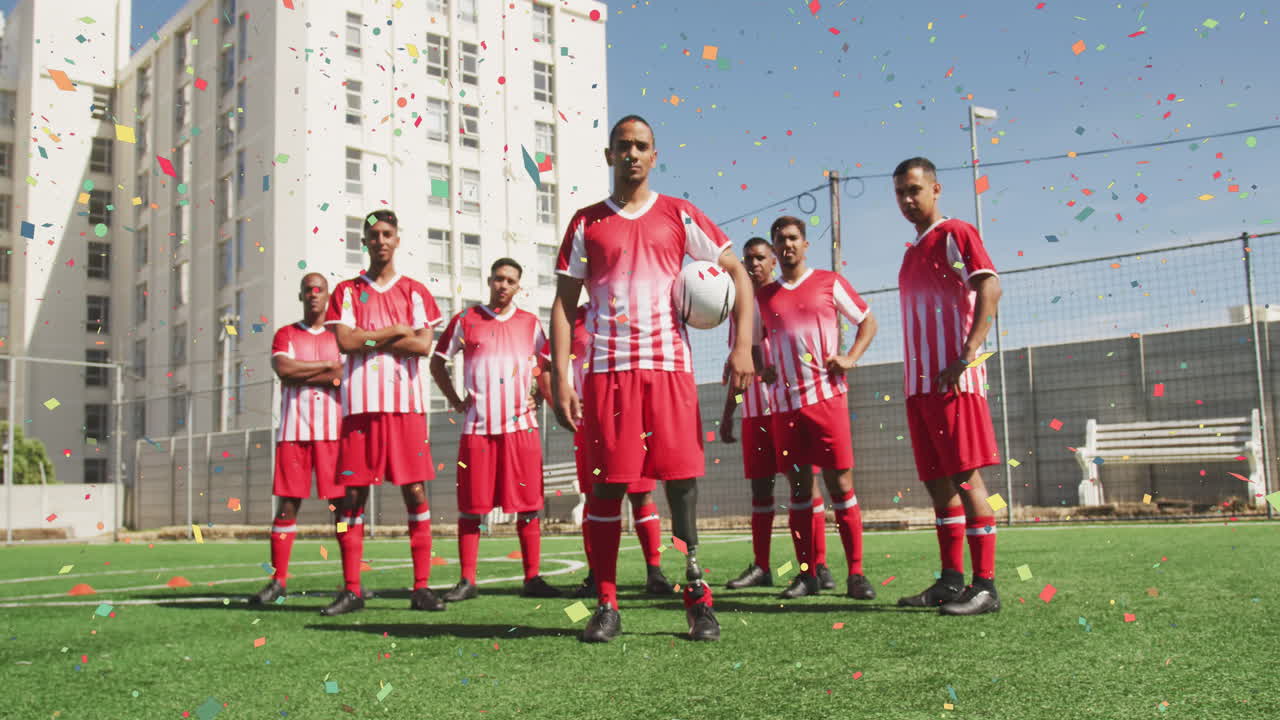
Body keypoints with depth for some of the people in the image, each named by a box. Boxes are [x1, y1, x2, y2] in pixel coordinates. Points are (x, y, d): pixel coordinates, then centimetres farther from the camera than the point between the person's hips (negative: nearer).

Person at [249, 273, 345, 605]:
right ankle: (278, 580, 5)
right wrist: (327, 365, -4)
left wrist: (300, 375, -6)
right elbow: (283, 369, -6)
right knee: (288, 503, 0)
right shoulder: (285, 335, 14)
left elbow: (345, 375, -5)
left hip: (333, 430, -1)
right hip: (294, 430, 1)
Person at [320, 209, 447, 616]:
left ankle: (422, 587, 2)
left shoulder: (414, 291, 11)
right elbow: (345, 341, -3)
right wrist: (397, 331, -4)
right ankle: (351, 590, 7)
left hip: (406, 403, 0)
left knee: (416, 492, -3)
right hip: (360, 403, 1)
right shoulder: (347, 291, 12)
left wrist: (369, 339, -5)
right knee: (353, 494, 0)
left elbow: (424, 345, -3)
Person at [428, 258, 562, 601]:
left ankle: (532, 578, 7)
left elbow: (546, 366, 20)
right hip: (477, 427, -1)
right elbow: (437, 362, 13)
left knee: (528, 506, 0)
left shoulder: (531, 324, 10)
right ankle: (467, 580, 8)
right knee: (470, 507, 1)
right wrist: (456, 401, 5)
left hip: (521, 426, 1)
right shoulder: (465, 320, 6)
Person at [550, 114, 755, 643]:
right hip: (608, 367, 1)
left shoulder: (679, 216, 10)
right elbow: (564, 302, 9)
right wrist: (559, 376, -1)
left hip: (670, 365, 0)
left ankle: (699, 600, 5)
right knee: (607, 483, -1)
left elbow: (736, 272, 9)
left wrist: (742, 345, -3)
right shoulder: (587, 223, 11)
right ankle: (606, 605, 7)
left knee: (681, 479, -3)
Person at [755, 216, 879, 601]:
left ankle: (856, 573, -1)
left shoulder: (830, 282, 6)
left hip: (827, 396, -3)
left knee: (840, 482, -5)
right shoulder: (764, 296, 14)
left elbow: (868, 321, 11)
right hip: (785, 402, 3)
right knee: (798, 486, 4)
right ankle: (807, 574, 11)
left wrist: (850, 357, -4)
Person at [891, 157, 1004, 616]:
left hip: (952, 381, -8)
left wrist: (965, 356, -23)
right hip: (919, 384, 8)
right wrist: (913, 381, 17)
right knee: (937, 480, 9)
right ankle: (951, 580, 15)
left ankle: (985, 586, -5)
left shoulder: (955, 234, -2)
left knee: (965, 476, -8)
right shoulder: (913, 253, 22)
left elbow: (990, 289, -15)